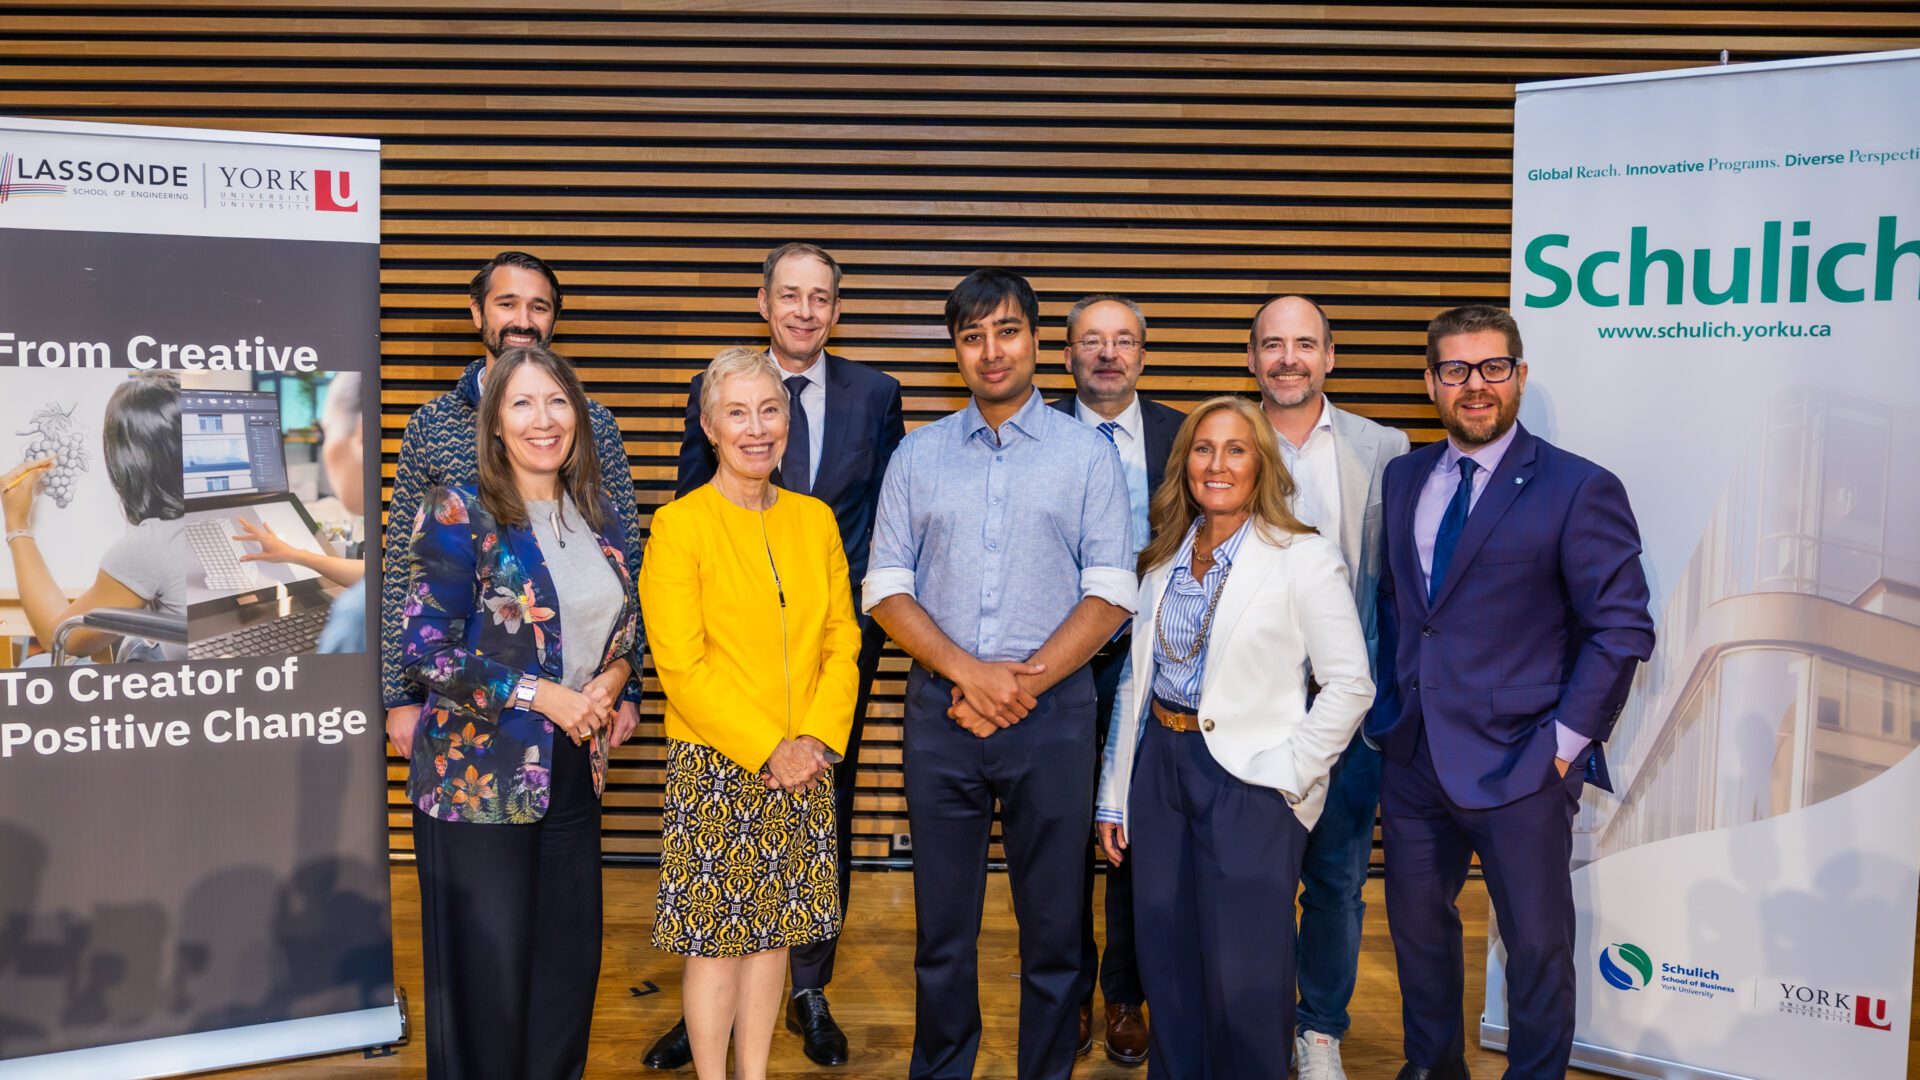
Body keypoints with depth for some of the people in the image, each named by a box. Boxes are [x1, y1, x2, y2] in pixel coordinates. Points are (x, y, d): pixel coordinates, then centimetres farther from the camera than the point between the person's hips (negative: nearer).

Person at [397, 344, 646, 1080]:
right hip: (478, 775, -5)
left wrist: (611, 680, -5)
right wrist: (540, 695, -17)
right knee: (488, 968, 4)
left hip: (574, 770, 5)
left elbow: (626, 628, 16)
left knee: (572, 956, 11)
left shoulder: (598, 516, 7)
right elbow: (425, 651, -14)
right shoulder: (460, 515, -10)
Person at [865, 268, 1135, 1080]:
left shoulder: (1087, 453, 3)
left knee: (1052, 924, 7)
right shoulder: (918, 456, 8)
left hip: (1052, 713, -1)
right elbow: (886, 587, 3)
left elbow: (1110, 592, -2)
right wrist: (967, 672, -11)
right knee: (942, 924, 11)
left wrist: (1026, 680, -12)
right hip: (940, 710, 2)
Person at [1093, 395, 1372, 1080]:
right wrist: (1114, 797, 11)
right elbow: (1134, 679, 12)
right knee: (1166, 967, 14)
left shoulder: (1303, 559, -7)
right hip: (1160, 763, 5)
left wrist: (1287, 771, -13)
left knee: (1241, 980, 1)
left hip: (1248, 782, -5)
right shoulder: (1164, 558, 9)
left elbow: (1349, 684, -9)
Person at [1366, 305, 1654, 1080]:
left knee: (1537, 945, 6)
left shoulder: (1579, 489, -9)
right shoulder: (1404, 478, 8)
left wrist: (1568, 738, -12)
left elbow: (1623, 628, -10)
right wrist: (1389, 704, 8)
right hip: (1413, 756, 5)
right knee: (1417, 925, 19)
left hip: (1520, 765, -5)